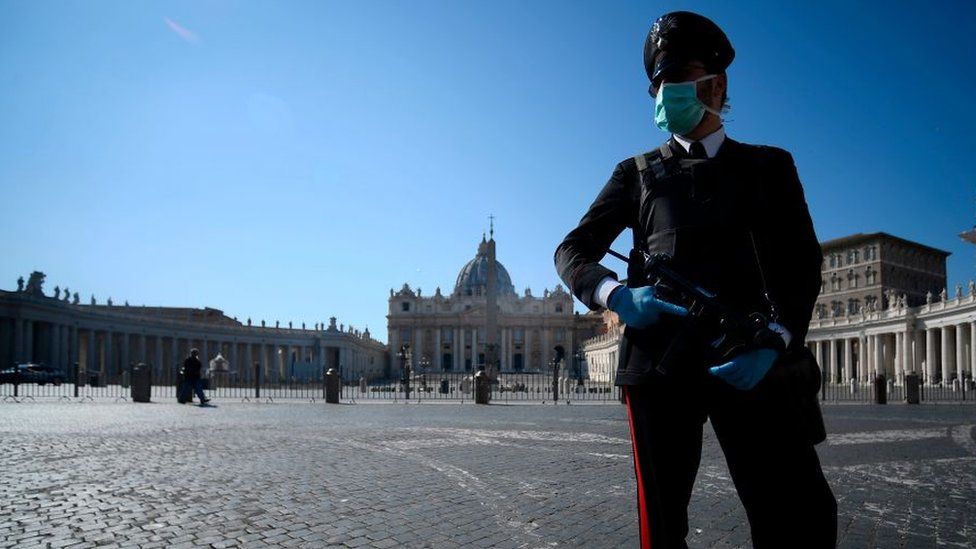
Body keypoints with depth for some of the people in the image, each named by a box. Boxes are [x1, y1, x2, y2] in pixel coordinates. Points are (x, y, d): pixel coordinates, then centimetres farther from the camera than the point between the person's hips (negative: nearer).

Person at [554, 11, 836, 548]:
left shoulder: (768, 166, 17)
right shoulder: (637, 173, 16)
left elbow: (801, 263, 8)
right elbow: (571, 251, 10)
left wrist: (778, 341, -12)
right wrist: (616, 294, -13)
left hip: (752, 361, 0)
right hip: (658, 359, 0)